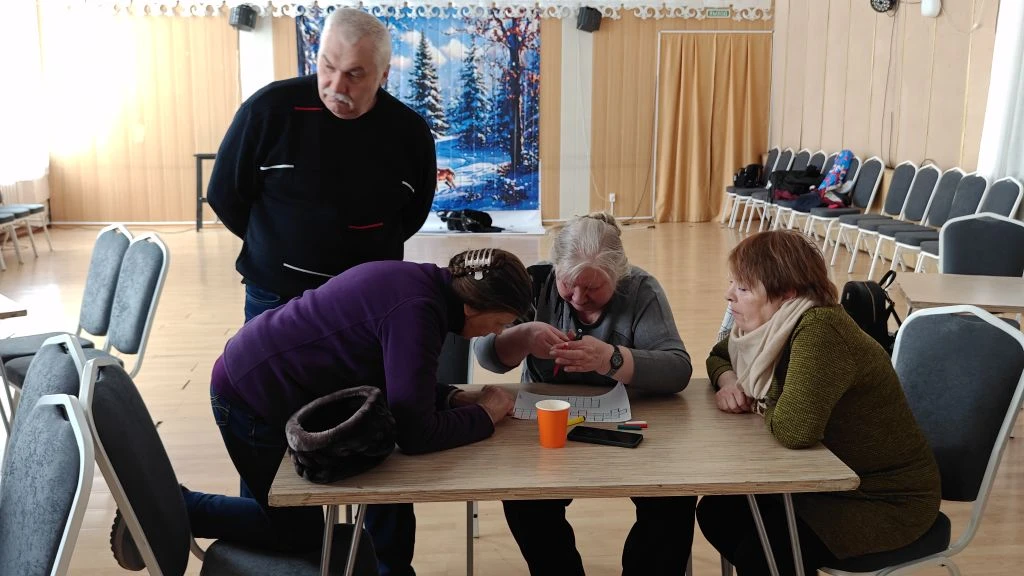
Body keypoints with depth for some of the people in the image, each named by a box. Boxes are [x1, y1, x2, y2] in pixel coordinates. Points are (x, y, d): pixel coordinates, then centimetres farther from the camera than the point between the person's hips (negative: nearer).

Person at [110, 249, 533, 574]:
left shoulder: (422, 283, -1)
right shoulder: (418, 310, -30)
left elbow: (396, 382, 10)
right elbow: (415, 433, -31)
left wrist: (453, 397, -4)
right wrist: (485, 415, -16)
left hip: (264, 377, 9)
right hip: (252, 396, -9)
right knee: (300, 533, 9)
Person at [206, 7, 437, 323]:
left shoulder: (411, 132, -6)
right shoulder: (270, 108, -14)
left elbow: (413, 213, 10)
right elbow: (226, 194, -2)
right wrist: (278, 247, 7)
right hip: (275, 297, -1)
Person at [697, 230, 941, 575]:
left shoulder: (820, 331, -29)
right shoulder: (777, 324, -2)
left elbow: (794, 430, -40)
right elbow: (719, 355, 18)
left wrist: (760, 404, -17)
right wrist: (728, 380, -6)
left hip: (888, 499, -8)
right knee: (716, 512, -1)